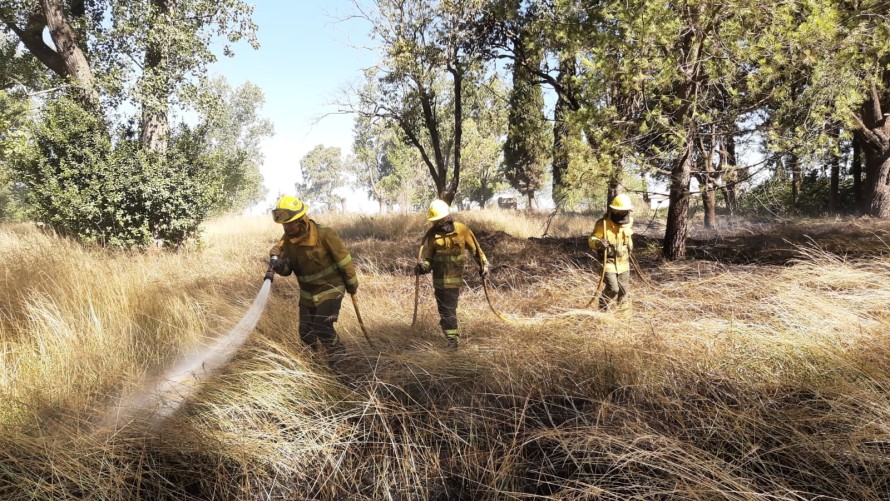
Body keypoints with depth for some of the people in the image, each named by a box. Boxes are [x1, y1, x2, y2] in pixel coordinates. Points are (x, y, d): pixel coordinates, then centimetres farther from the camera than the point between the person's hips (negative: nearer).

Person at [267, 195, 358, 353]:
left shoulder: (324, 235, -23)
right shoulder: (287, 239, -6)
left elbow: (344, 261, -14)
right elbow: (286, 270, -2)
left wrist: (352, 285, -4)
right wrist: (276, 260, -24)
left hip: (330, 289, -6)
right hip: (308, 293, 6)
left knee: (322, 327, -18)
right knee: (306, 333, 9)